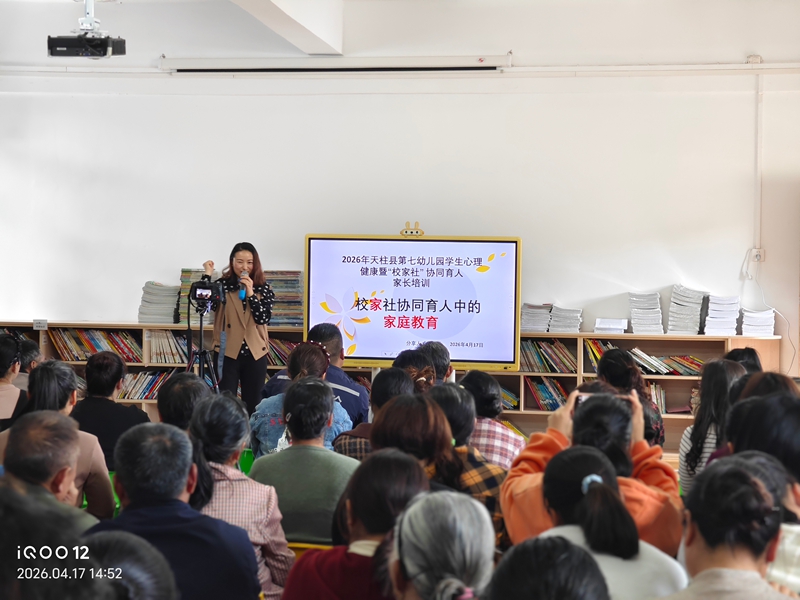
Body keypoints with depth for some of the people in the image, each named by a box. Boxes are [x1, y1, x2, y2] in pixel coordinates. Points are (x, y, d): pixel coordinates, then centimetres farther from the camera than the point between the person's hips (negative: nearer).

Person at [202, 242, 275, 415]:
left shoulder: (263, 288, 4)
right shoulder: (222, 284, 0)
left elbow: (264, 318, -7)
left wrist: (250, 293, -15)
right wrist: (207, 276, -15)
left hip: (255, 353, 2)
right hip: (227, 353, -2)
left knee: (252, 405, 9)